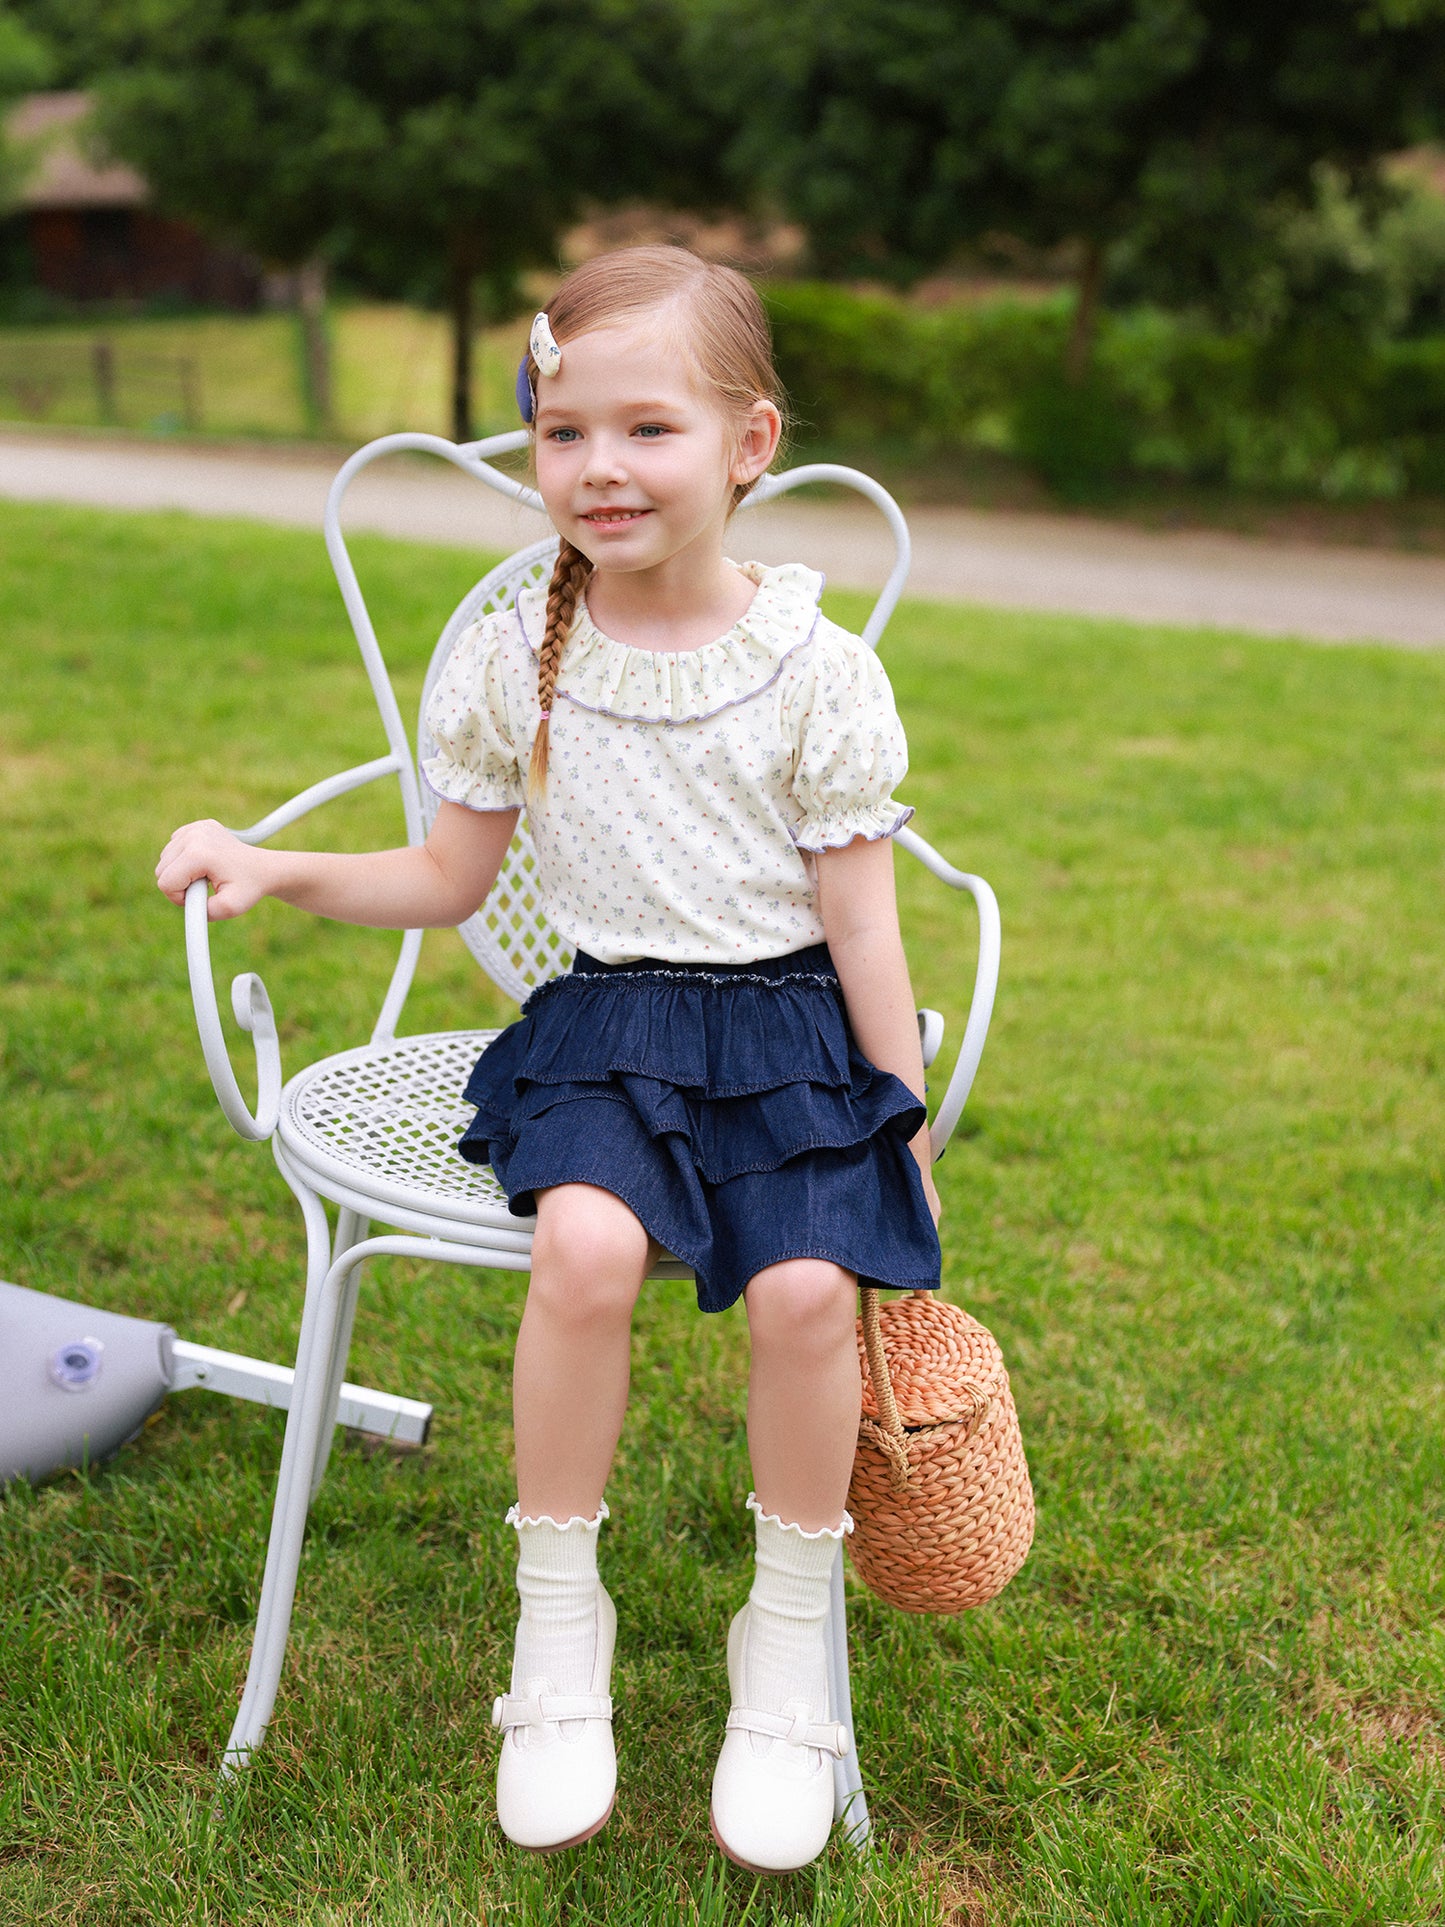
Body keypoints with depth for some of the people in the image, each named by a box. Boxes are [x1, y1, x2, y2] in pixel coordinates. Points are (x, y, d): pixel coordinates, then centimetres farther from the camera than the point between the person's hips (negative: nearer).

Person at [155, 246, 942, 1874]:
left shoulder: (814, 670, -4)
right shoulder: (510, 663, 2)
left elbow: (860, 924, 1)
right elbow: (445, 882, 11)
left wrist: (907, 1132, 2)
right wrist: (277, 870, -4)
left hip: (787, 1032, -1)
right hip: (604, 1024, 1)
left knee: (805, 1286, -26)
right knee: (586, 1239, -30)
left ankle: (789, 1644, 1)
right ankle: (558, 1627, -8)